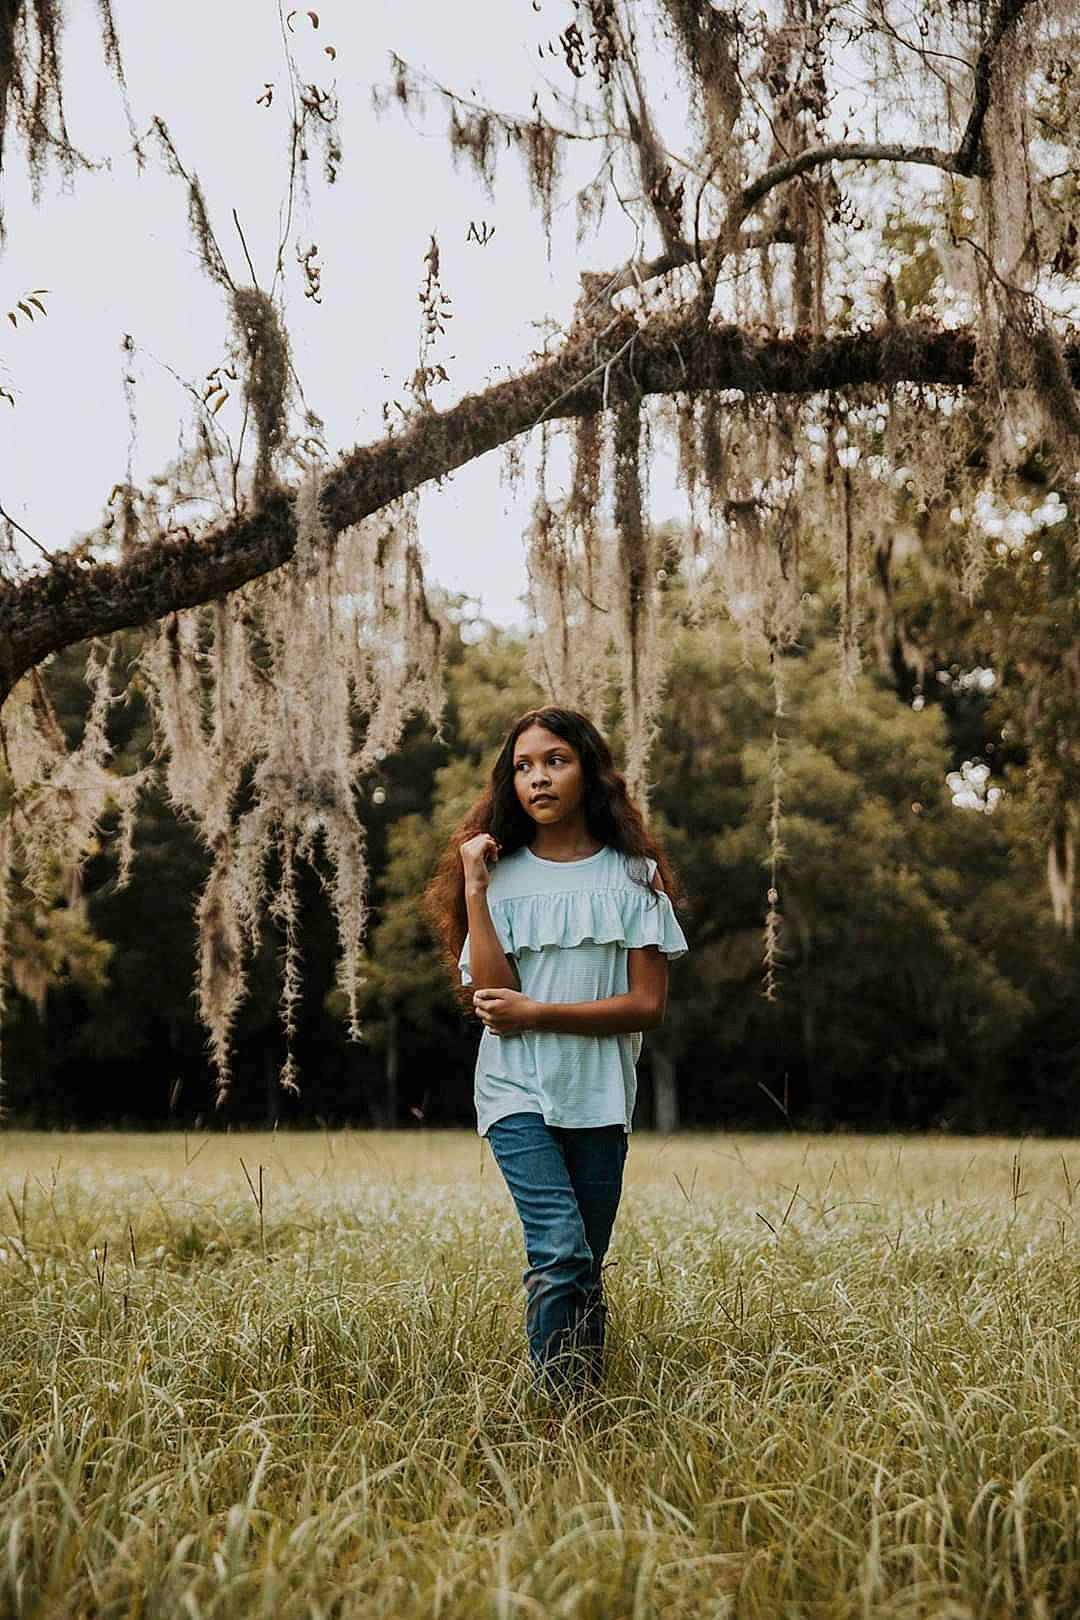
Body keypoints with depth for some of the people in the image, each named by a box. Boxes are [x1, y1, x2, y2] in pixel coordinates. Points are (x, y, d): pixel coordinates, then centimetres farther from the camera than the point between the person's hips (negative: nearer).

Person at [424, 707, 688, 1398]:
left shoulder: (631, 875, 3)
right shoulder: (500, 874, 4)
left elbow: (648, 1004, -4)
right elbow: (494, 998, -9)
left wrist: (536, 1013, -10)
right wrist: (474, 887, -11)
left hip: (600, 1097, 1)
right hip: (519, 1092, -1)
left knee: (586, 1273, 8)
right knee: (560, 1254, -18)